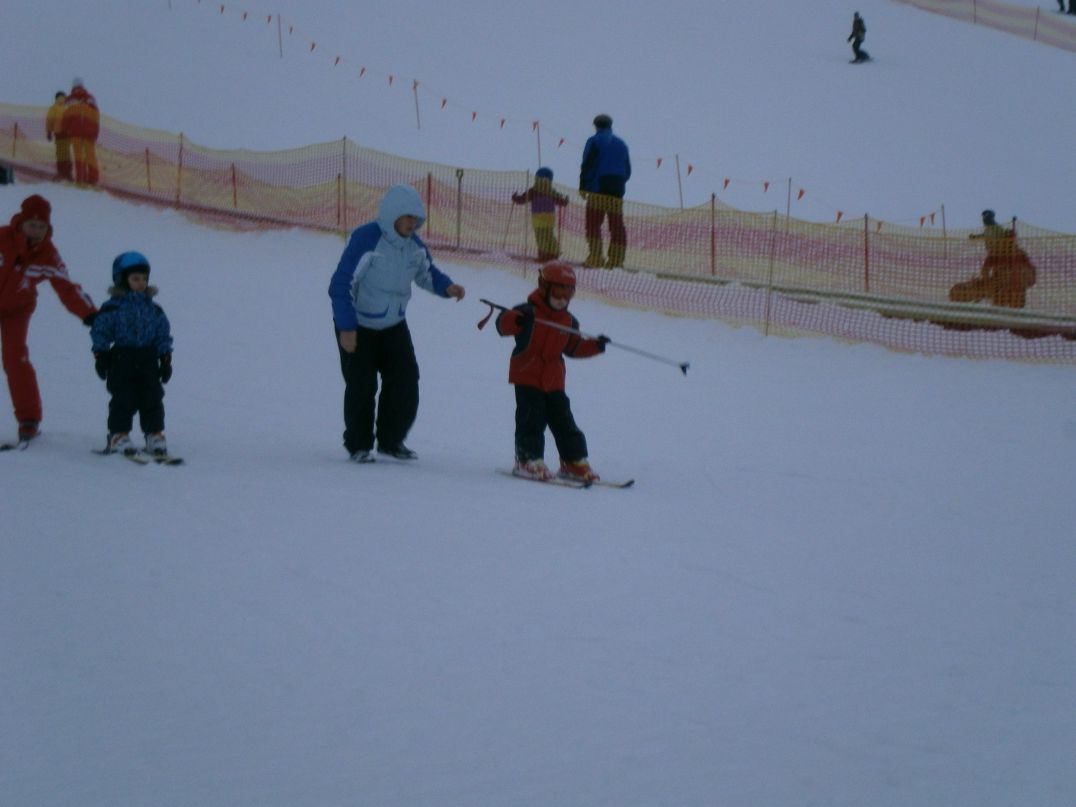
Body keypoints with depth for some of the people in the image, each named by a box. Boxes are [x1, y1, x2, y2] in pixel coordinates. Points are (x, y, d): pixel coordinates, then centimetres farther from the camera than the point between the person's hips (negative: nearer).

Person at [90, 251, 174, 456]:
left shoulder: (154, 310, 9)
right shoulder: (112, 308, -3)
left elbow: (163, 335, 12)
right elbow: (100, 332, -2)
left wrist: (166, 360, 7)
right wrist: (100, 357, -8)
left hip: (148, 360, 3)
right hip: (122, 360, -3)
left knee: (152, 398, 2)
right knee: (124, 399, -5)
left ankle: (155, 435, 10)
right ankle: (118, 436, 2)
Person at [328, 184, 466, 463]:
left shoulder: (414, 244, -4)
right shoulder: (365, 240, -26)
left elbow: (426, 273, 13)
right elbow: (341, 284, -24)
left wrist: (447, 287, -9)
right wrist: (346, 327, -25)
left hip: (394, 324, 6)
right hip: (358, 325, -6)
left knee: (405, 381, 1)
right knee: (361, 386, -3)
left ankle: (391, 440, 16)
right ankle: (358, 445, 13)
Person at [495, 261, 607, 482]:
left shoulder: (568, 321, 10)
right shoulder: (529, 312, -10)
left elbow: (573, 347, 19)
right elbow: (503, 325, -21)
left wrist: (595, 346, 6)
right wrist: (517, 319, -41)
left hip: (554, 381, 5)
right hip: (527, 378, -5)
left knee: (563, 421, 7)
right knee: (532, 420, -9)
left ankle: (574, 461, 14)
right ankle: (529, 460, -3)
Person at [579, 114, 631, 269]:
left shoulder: (594, 141, 2)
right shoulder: (621, 144, 19)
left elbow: (587, 165, -6)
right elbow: (628, 170, 21)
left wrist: (583, 186, -2)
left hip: (598, 189, -5)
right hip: (617, 191, 5)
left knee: (593, 222, -7)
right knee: (616, 225, 5)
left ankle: (595, 257, -19)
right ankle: (616, 259, 0)